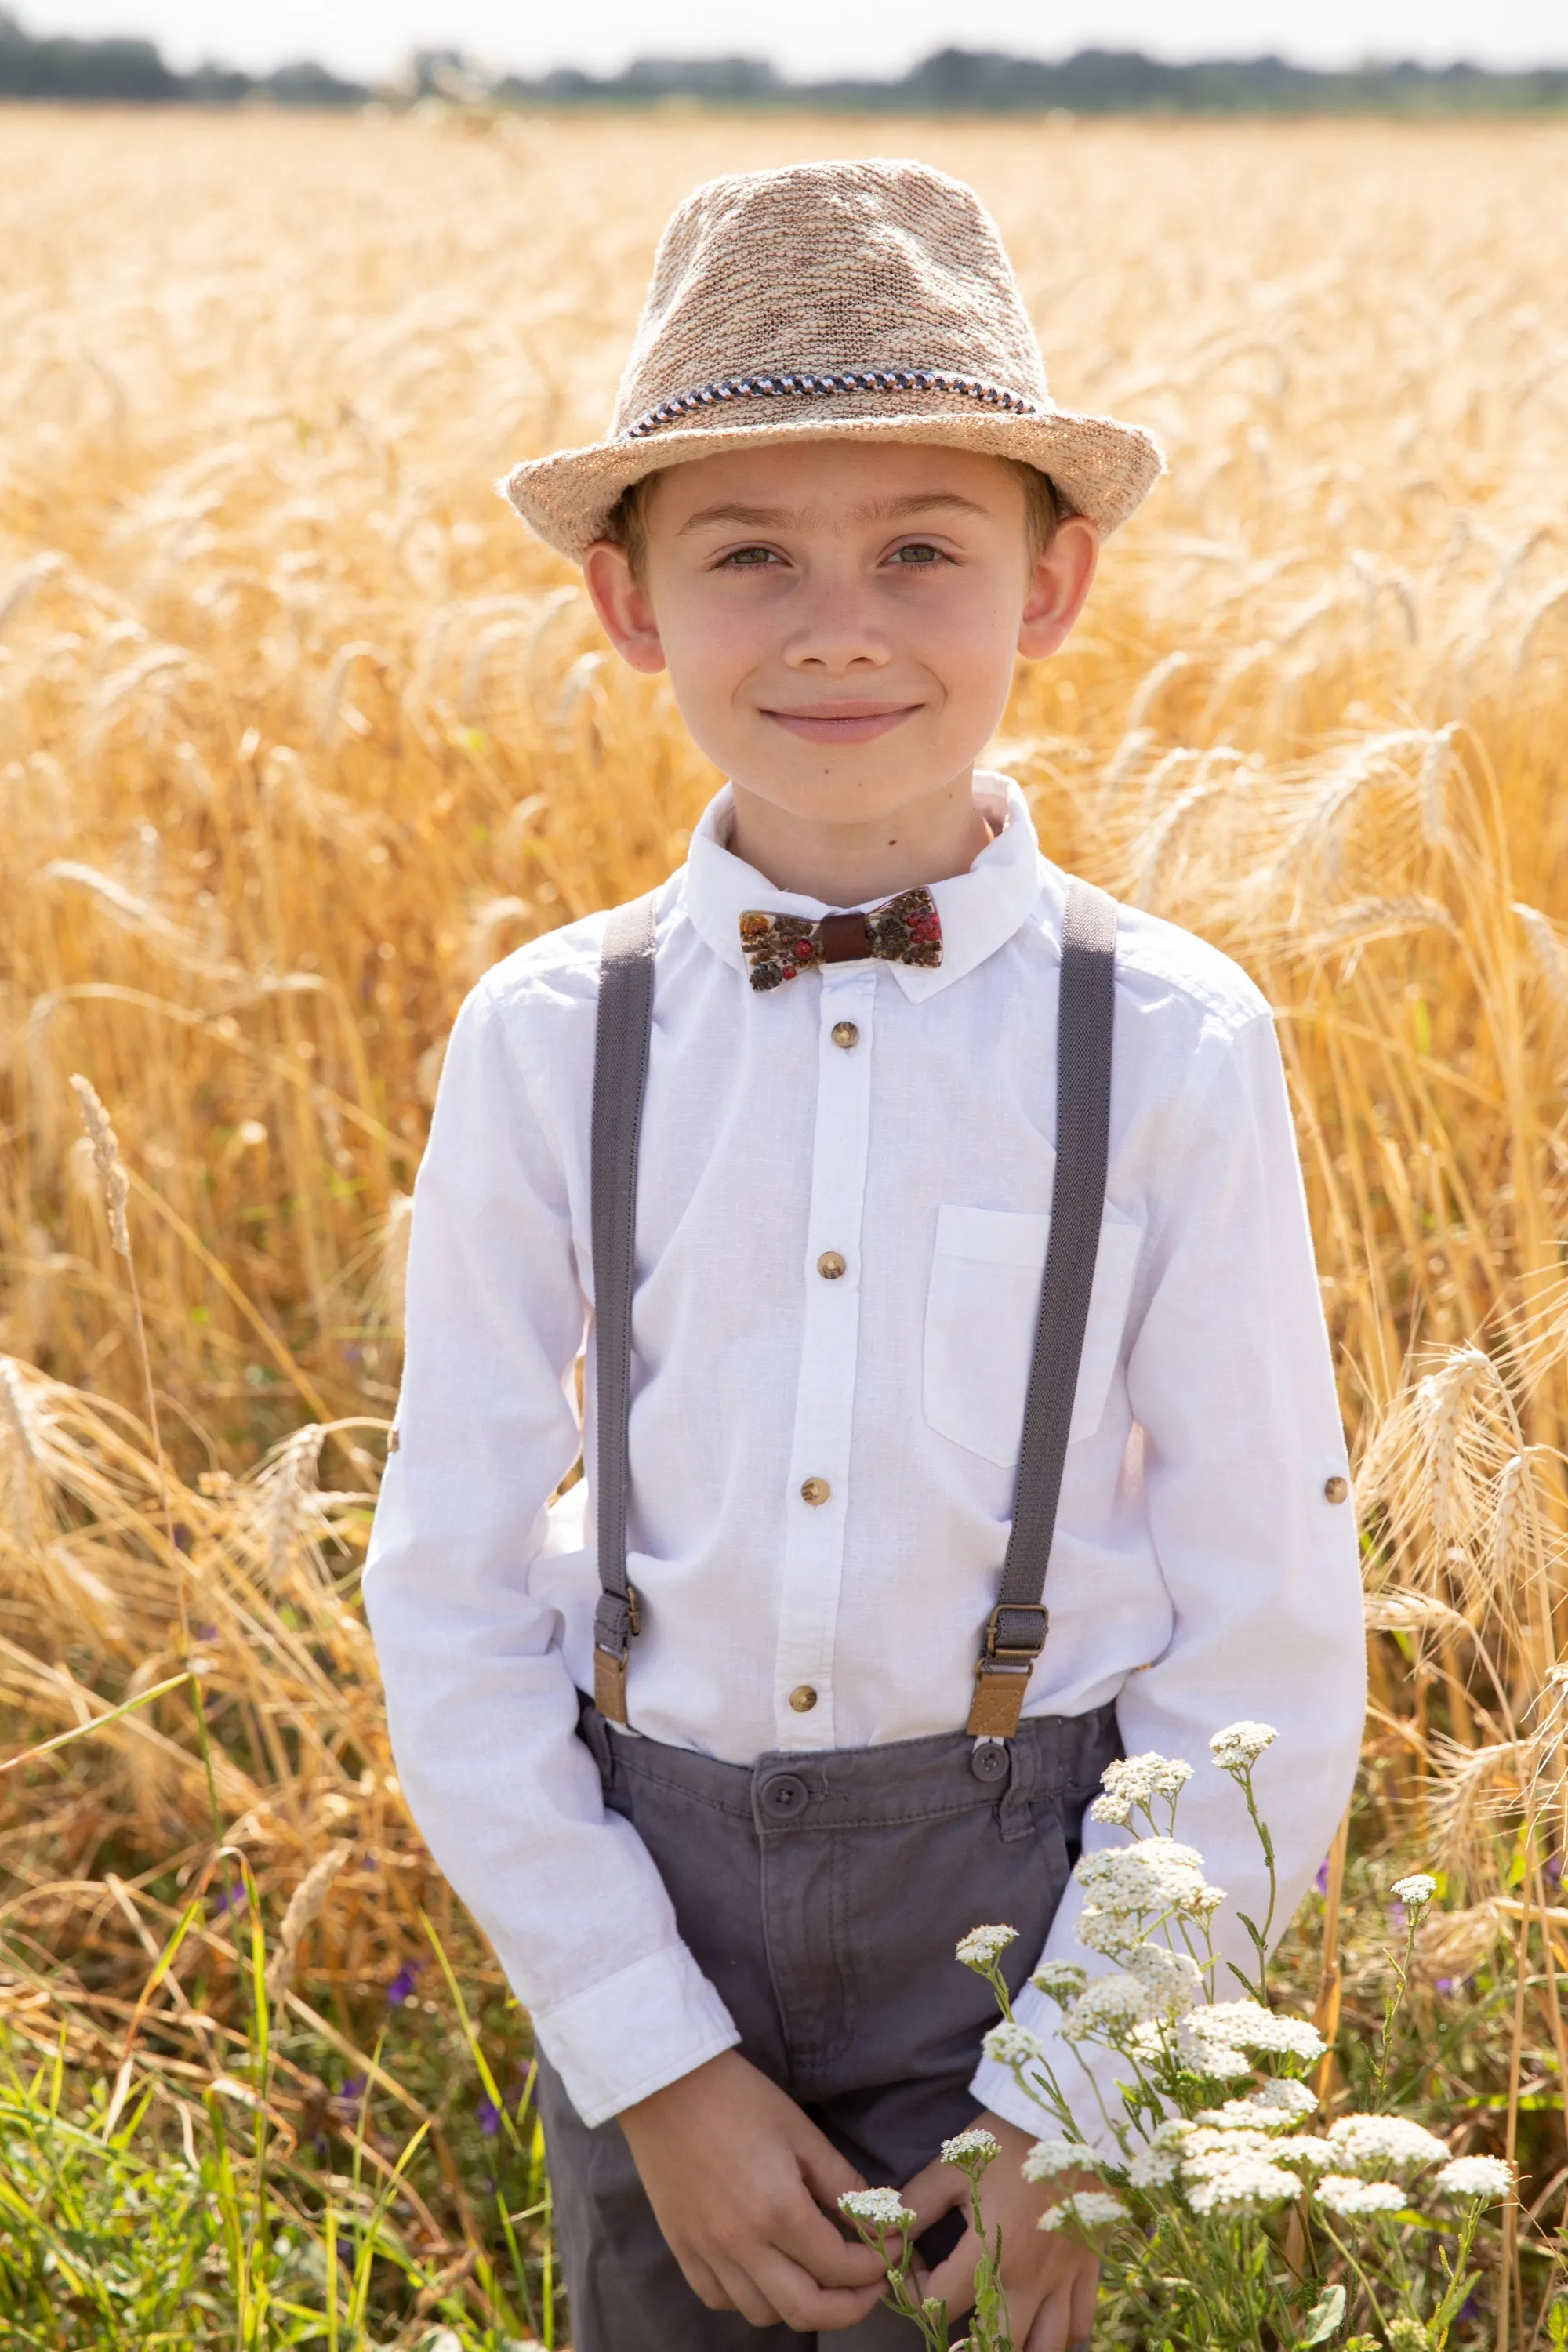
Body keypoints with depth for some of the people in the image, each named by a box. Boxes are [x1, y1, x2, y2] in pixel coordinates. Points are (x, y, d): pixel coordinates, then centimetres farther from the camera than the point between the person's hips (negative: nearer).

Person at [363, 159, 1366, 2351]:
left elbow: (1268, 1638, -5)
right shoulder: (546, 1044, -7)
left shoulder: (1176, 1048, -10)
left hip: (1039, 1899, -1)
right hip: (645, 1898, 2)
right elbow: (455, 1603, -2)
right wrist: (655, 2061, -6)